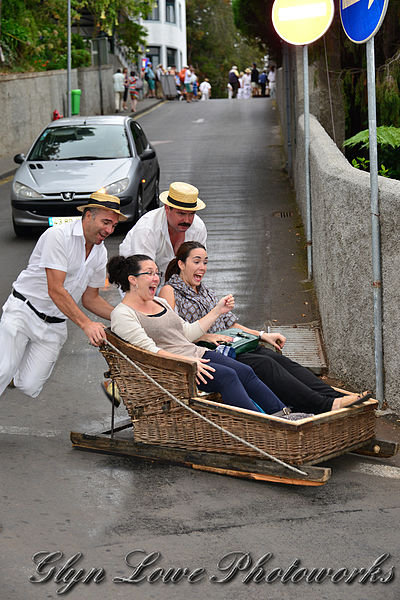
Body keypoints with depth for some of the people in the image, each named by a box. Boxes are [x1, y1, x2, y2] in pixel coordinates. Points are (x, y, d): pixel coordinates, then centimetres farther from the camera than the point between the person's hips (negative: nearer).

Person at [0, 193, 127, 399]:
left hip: (54, 326, 6)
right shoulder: (57, 236, -17)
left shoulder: (100, 253, 6)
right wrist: (86, 324, -30)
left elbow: (90, 298, 15)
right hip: (23, 311, -6)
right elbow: (55, 290, -23)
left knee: (29, 387, -6)